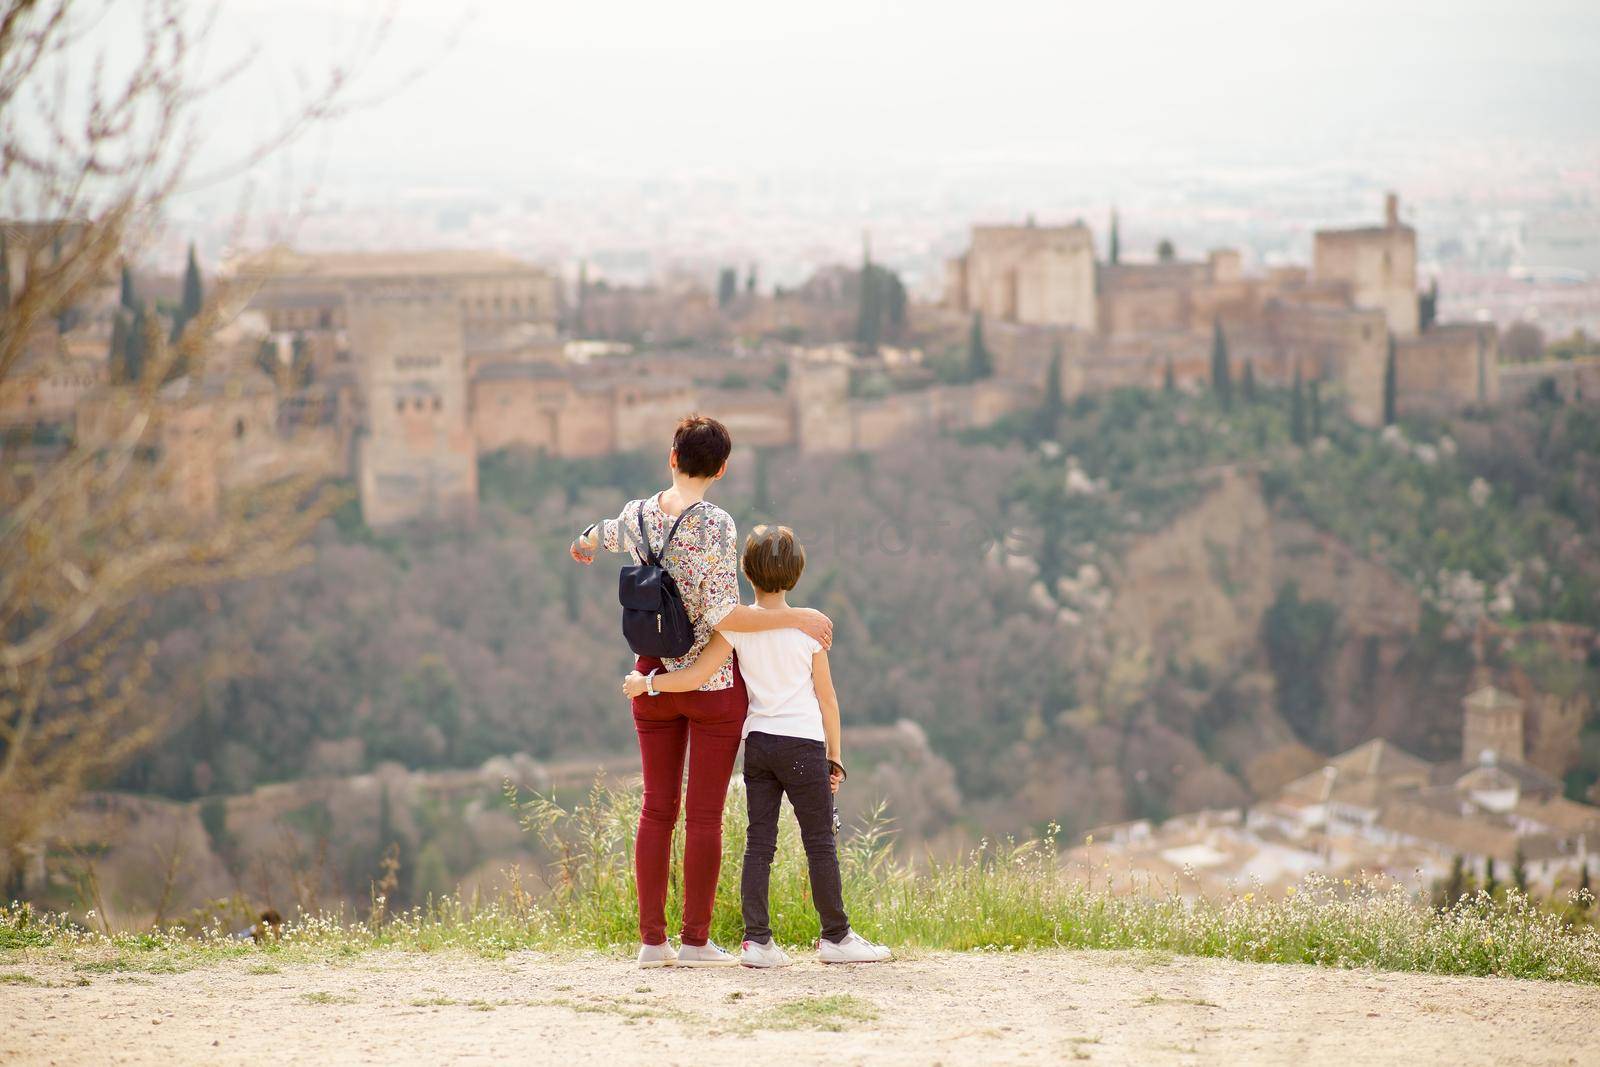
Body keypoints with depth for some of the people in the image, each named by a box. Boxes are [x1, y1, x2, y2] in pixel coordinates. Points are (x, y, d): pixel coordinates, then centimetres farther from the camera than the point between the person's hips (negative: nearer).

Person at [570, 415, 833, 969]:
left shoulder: (637, 517, 2)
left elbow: (599, 534, 29)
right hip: (713, 681, -5)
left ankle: (652, 939, 9)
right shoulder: (714, 524, -16)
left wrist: (582, 545, 53)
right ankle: (695, 940, 2)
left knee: (657, 809, 9)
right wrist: (796, 617, -15)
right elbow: (721, 615, -23)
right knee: (704, 814, 0)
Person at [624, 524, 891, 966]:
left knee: (759, 842, 5)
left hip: (756, 743, 3)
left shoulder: (736, 625, -3)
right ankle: (836, 937, 8)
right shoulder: (808, 627, -4)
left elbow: (696, 676, -9)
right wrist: (834, 756, 9)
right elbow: (827, 698, 1)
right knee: (821, 841, 4)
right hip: (802, 743, -3)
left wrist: (646, 682, 5)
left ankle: (756, 939, 0)